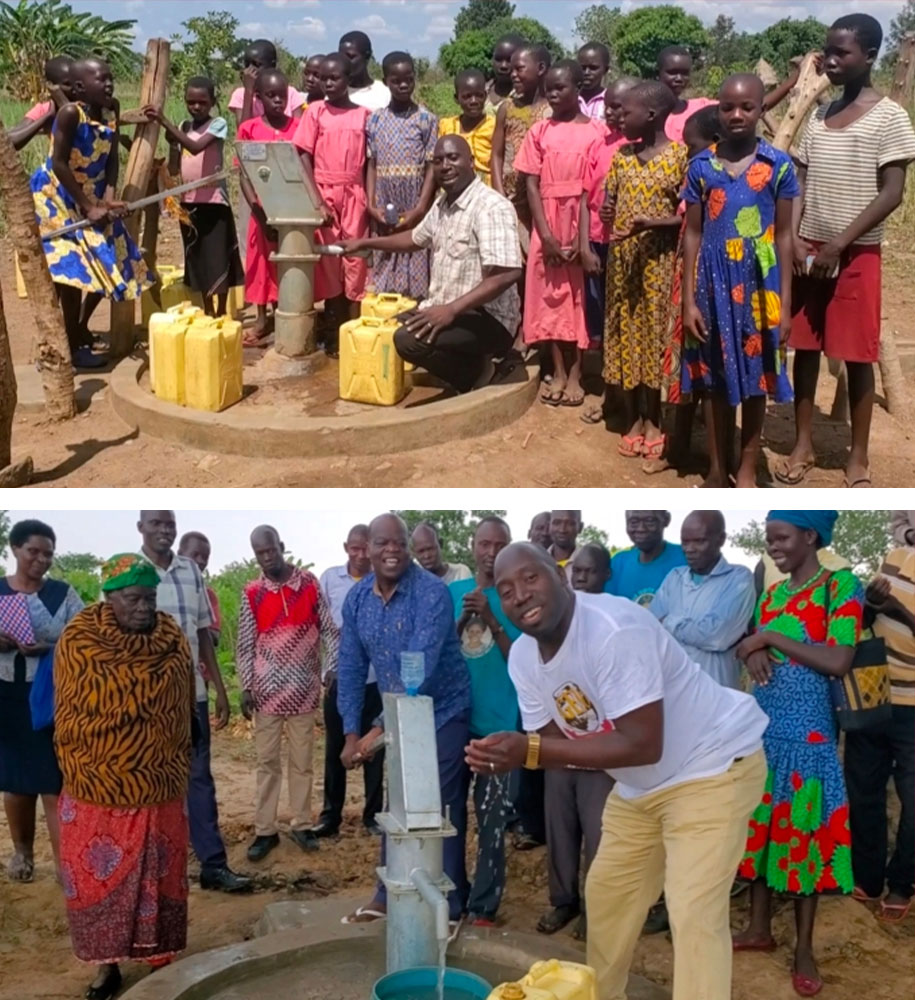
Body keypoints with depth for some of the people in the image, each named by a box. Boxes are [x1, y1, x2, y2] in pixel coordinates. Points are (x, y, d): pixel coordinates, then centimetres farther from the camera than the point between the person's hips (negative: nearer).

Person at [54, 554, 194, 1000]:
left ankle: (160, 960, 25)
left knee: (159, 877, 10)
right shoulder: (78, 642, -10)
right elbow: (67, 720, -4)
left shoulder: (172, 639, -1)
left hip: (159, 787, 2)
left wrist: (178, 771, 10)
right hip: (98, 789, -2)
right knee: (100, 878, 8)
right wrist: (81, 777, -4)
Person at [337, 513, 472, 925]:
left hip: (443, 713, -6)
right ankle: (388, 897, 30)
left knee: (442, 811, 1)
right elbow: (351, 669, 2)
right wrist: (352, 734, -5)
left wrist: (380, 730, -29)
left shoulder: (431, 592, -22)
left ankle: (449, 906, 14)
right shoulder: (356, 599, -3)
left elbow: (420, 669, -28)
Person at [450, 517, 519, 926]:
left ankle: (483, 907, 9)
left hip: (498, 723, -3)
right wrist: (462, 621, -11)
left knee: (491, 821, 0)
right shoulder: (453, 592, 7)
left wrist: (492, 621, -19)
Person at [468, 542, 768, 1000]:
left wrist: (530, 749, -37)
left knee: (694, 914, -14)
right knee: (605, 893, 18)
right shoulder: (523, 657, -5)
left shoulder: (614, 629, -31)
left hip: (715, 763, -8)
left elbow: (644, 745, -33)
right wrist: (510, 753, -26)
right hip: (639, 785, 9)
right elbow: (555, 742, -3)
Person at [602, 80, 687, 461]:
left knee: (656, 334, 3)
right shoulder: (621, 156, 7)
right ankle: (633, 420, 17)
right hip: (622, 259, 5)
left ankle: (653, 420, 14)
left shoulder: (680, 154, -8)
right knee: (626, 335, 7)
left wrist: (651, 223, -24)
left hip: (659, 260, -5)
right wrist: (606, 212, -9)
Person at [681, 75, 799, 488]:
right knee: (715, 380, 10)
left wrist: (784, 302, -4)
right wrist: (688, 299, -2)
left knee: (755, 380, 7)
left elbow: (783, 235, -1)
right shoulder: (701, 166, 1)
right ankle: (717, 469, 23)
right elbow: (693, 234, 3)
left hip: (758, 286, -1)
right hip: (713, 285, 1)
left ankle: (747, 471, 20)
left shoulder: (778, 165, -3)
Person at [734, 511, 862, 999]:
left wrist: (771, 638, -16)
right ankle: (759, 928, 26)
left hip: (808, 729, -6)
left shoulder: (841, 586, -9)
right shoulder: (772, 593, 11)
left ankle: (804, 949, 12)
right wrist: (753, 653, -5)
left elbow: (839, 662, -20)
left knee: (803, 830, 1)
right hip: (763, 724, 6)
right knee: (761, 823, 12)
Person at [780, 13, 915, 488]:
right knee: (804, 348, 8)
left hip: (857, 254, -5)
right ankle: (803, 444, 20)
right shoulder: (818, 117, 10)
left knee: (857, 357, 2)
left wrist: (839, 244, -17)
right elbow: (800, 183, 10)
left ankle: (858, 457, 13)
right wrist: (793, 238, -6)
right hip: (808, 250, 5)